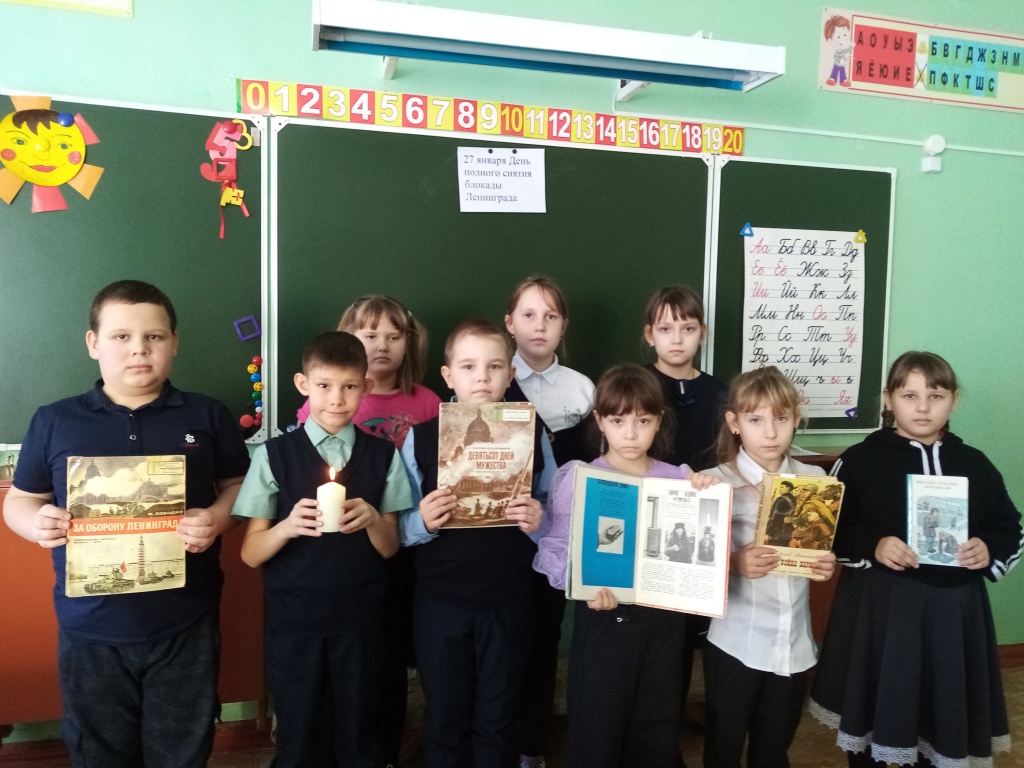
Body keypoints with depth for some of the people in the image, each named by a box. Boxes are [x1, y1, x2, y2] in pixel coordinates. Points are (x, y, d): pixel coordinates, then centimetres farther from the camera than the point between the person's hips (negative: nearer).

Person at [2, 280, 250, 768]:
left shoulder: (207, 416, 0)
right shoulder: (54, 421, 2)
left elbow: (238, 485, 5)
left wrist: (217, 518, -15)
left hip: (185, 627, -1)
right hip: (90, 631, 1)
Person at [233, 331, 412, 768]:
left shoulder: (383, 456, -1)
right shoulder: (275, 455, -5)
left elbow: (389, 548, 1)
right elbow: (250, 554, -4)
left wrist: (372, 518, -20)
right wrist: (288, 525, -23)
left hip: (360, 618, 1)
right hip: (293, 618, -1)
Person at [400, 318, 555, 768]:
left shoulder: (532, 435, -1)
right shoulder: (421, 436, -5)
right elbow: (400, 528, -2)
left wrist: (539, 522, -18)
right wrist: (423, 523, -22)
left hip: (509, 601, 1)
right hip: (440, 601, 0)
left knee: (497, 722, 16)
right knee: (444, 720, 15)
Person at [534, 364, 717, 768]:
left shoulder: (678, 479, 0)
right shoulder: (577, 478, -8)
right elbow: (554, 550, -13)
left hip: (663, 619, 3)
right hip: (603, 619, -2)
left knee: (656, 734, 19)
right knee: (596, 733, 10)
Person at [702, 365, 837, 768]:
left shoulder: (815, 479, 1)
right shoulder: (715, 482, -11)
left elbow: (823, 548, 12)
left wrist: (828, 565, -9)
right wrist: (736, 563, -27)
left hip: (794, 643, 3)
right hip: (736, 642, -3)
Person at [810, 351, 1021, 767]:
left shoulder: (974, 464, 6)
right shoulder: (860, 459, -3)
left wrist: (990, 550, -7)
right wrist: (872, 546, -20)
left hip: (953, 609, 3)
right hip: (879, 605, -2)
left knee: (942, 712, 14)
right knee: (871, 709, 10)